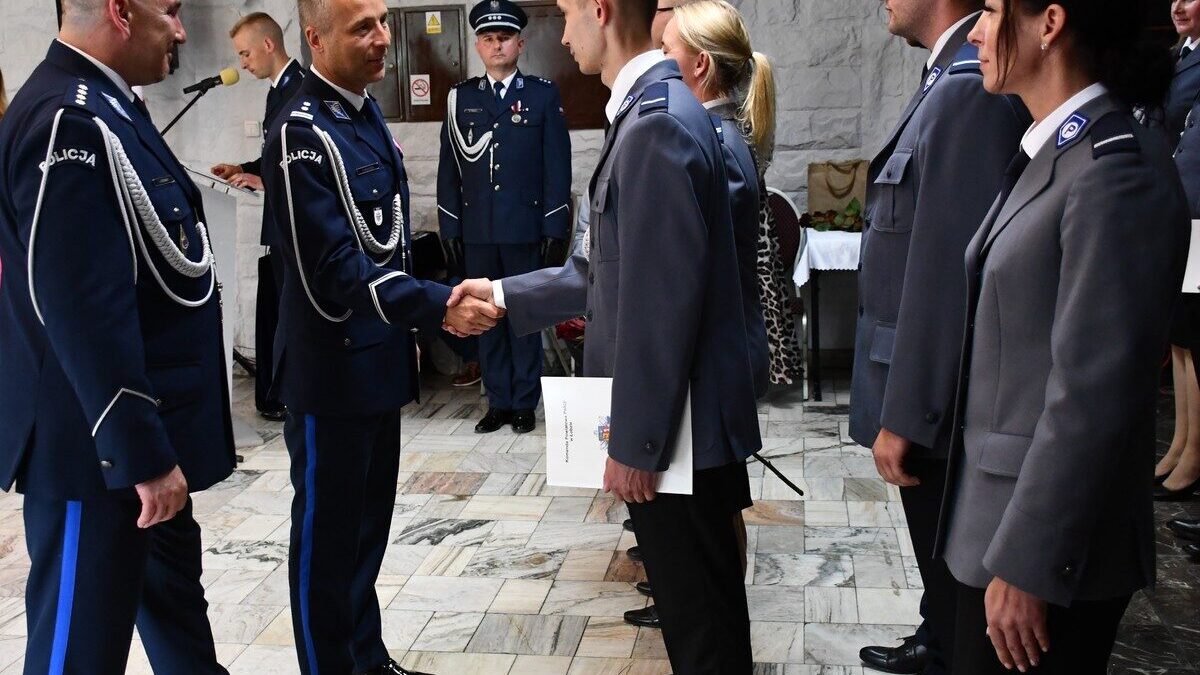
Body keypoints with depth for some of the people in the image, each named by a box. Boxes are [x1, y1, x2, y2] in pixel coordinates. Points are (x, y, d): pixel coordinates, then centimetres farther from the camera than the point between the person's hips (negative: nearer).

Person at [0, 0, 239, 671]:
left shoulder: (108, 108, 9)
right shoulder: (68, 122, -22)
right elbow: (84, 313, -27)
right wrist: (143, 452, -23)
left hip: (143, 427, 10)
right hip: (97, 444, -10)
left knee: (175, 593, 24)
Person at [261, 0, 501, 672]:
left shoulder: (367, 114, 9)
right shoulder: (303, 133, -18)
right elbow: (335, 268, -24)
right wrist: (437, 307, -33)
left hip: (380, 360, 9)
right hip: (332, 368, -9)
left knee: (370, 522, 20)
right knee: (327, 537, 6)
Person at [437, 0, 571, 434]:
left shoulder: (544, 95, 3)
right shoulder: (460, 97, 9)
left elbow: (557, 167, 0)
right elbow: (450, 167, 9)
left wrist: (555, 230, -5)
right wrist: (450, 230, 3)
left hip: (526, 230, -2)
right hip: (477, 231, 2)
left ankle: (525, 403, 14)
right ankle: (498, 403, 17)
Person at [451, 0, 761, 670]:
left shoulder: (657, 124, -21)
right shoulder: (657, 108, 11)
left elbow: (663, 300, -24)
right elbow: (614, 270, 15)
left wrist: (634, 442, -18)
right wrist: (505, 293, 19)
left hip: (677, 422, -9)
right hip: (682, 414, 9)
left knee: (700, 619, 7)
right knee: (698, 600, 22)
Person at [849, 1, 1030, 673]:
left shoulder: (969, 91, -23)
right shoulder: (952, 80, 7)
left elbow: (948, 271, -26)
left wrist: (905, 415, -22)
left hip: (938, 398, -10)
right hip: (934, 389, 10)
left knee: (950, 560, 8)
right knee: (939, 549, 26)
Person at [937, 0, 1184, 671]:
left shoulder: (1118, 170, -19)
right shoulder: (1051, 154, 10)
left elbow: (1093, 395, -22)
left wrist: (1025, 565, -19)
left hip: (1050, 537, -8)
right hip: (998, 509, 8)